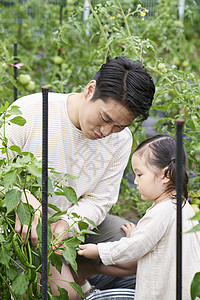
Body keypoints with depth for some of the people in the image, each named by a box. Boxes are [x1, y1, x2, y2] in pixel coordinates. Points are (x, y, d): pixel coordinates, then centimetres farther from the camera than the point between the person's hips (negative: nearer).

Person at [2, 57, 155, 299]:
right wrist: (22, 199, -40)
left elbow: (97, 201, -7)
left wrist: (67, 223, -29)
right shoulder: (28, 112, -21)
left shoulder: (120, 139, -8)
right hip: (22, 224, -5)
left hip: (75, 220, 5)